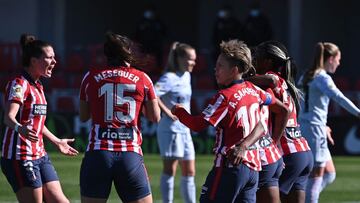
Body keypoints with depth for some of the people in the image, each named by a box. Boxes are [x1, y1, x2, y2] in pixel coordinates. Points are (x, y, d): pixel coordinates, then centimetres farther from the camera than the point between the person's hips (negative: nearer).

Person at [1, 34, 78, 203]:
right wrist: (20, 128, -49)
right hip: (20, 157, -9)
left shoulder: (37, 86, 16)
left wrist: (57, 142, 39)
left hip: (39, 155, 9)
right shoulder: (19, 84, -12)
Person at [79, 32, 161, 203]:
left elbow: (83, 116, 14)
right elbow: (155, 117, 9)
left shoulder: (91, 77, 7)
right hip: (131, 155, 0)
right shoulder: (142, 78, 6)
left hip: (97, 154, 0)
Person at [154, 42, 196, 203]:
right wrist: (168, 112, -24)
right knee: (170, 170, -6)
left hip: (184, 130, 9)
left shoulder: (187, 76, 13)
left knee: (189, 172, 10)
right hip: (171, 129, -9)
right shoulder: (170, 78, -14)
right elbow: (152, 95, -29)